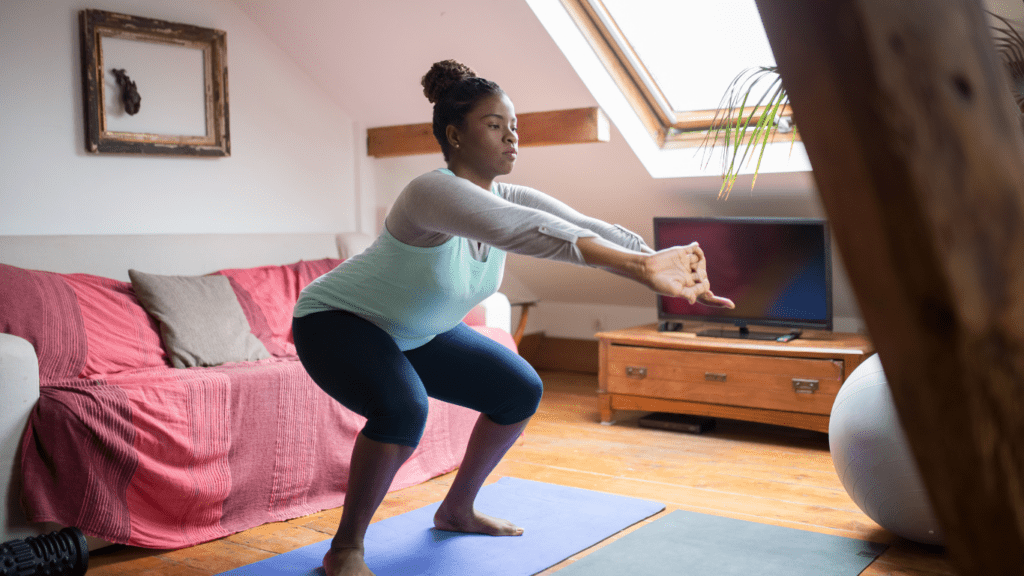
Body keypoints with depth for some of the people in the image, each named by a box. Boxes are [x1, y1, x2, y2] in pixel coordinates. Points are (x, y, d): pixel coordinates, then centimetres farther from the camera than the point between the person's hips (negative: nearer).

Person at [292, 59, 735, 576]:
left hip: (414, 333, 9)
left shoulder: (509, 198, -9)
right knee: (404, 408, -36)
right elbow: (527, 233, -50)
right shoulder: (435, 191, -33)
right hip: (336, 320, -8)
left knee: (520, 390, 5)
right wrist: (639, 266, -58)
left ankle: (456, 510, 24)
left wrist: (667, 272, -34)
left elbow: (594, 230, -19)